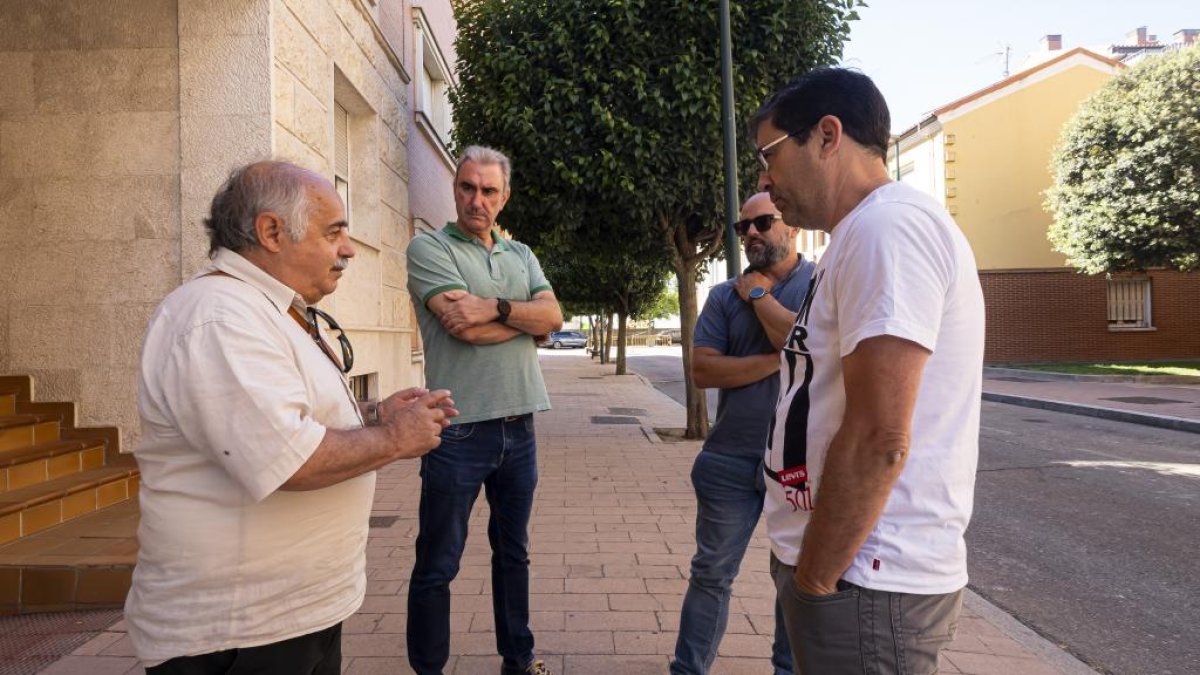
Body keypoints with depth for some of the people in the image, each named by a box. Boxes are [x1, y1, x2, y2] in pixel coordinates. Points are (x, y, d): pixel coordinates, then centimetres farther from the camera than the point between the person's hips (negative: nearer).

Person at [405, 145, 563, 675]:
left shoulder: (521, 255, 13)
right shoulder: (429, 248, -4)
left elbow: (554, 317, -3)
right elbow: (466, 329, -18)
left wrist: (496, 307, -17)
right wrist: (526, 316, -6)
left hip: (518, 427, 6)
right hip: (460, 429, -5)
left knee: (514, 553, 19)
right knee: (438, 565, 6)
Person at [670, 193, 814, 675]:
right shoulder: (724, 296, 5)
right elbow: (703, 370, -7)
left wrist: (760, 295, -9)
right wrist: (778, 360, -15)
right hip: (731, 459, 2)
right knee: (711, 572, 10)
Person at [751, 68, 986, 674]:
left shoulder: (888, 225, -19)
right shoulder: (864, 234, 14)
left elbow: (878, 441, -25)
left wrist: (814, 580, -17)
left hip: (864, 580, -9)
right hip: (855, 563, 9)